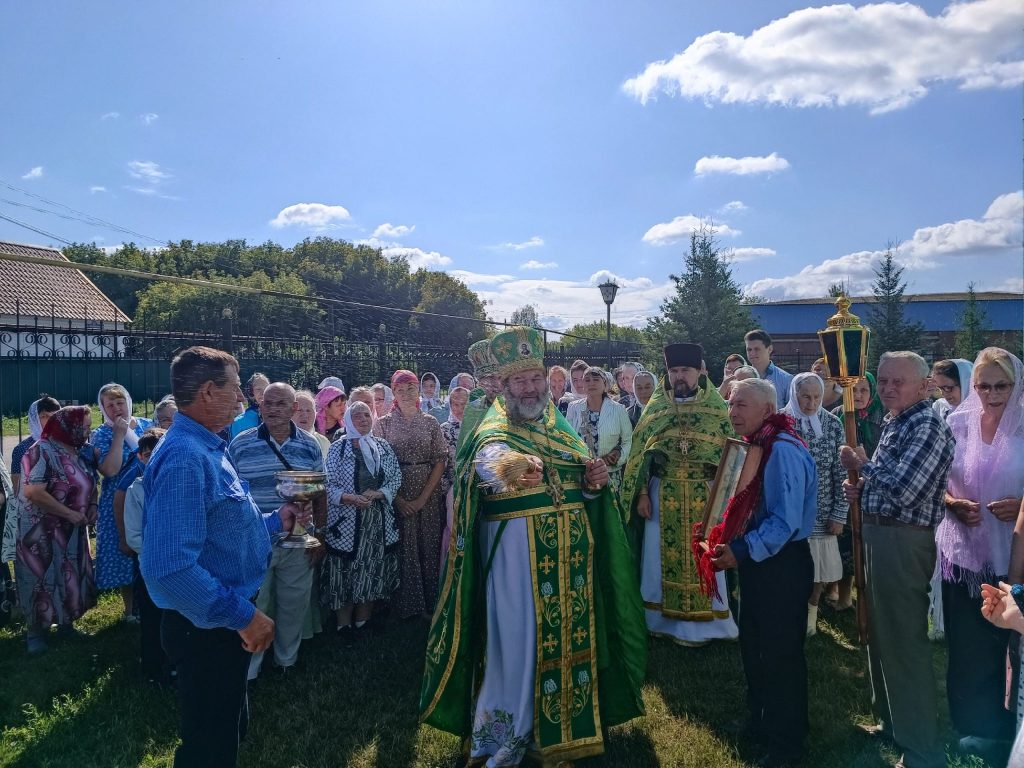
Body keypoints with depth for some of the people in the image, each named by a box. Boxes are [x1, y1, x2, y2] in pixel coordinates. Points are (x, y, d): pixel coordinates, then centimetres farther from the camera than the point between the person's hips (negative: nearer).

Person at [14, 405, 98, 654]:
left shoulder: (81, 451, 4)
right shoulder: (43, 451, -20)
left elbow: (89, 483, 16)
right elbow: (33, 492, -27)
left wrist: (92, 505, -3)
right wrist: (70, 513, -22)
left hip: (73, 530, 7)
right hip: (43, 532, -7)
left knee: (71, 577, 15)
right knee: (43, 580, 5)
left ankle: (65, 622, 31)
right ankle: (36, 630, 20)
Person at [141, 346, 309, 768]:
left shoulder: (208, 447, 7)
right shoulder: (184, 456, -27)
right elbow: (170, 567, -34)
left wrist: (274, 521, 11)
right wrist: (243, 615, -27)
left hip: (224, 621, 10)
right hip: (207, 628, -10)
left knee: (229, 729, 27)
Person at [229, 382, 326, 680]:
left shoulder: (310, 445, 1)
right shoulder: (240, 445, -4)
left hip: (298, 544, 2)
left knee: (294, 607, 14)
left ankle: (287, 660, 34)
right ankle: (248, 669, 27)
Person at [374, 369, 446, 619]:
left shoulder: (430, 423, 4)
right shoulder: (383, 424, 2)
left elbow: (440, 461, 0)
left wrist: (423, 498, -9)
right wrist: (398, 499, -10)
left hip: (427, 495, 1)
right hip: (395, 496, -1)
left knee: (428, 548, 5)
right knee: (400, 549, 2)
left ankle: (428, 604, 20)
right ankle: (402, 606, 16)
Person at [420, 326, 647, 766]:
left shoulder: (560, 429, 10)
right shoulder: (495, 433, -10)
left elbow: (581, 489, 16)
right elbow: (492, 465, -33)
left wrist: (595, 482, -6)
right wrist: (511, 470, -55)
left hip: (567, 554, 6)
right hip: (517, 554, -6)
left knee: (568, 633, 15)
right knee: (519, 639, 1)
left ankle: (565, 721, 36)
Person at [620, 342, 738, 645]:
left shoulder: (716, 407, 1)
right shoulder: (655, 407, 5)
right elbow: (639, 452, 4)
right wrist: (641, 493, -3)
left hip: (706, 497, -1)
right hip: (662, 496, 1)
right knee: (662, 556, 8)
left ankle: (701, 623, 20)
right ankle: (665, 618, 23)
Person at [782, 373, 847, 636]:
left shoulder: (832, 425, 0)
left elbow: (842, 473, 1)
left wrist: (839, 514, -3)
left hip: (821, 512, 2)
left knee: (819, 568, 11)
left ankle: (811, 613, 32)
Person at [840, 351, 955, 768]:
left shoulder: (927, 427, -17)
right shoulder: (893, 423, 13)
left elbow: (905, 490, -26)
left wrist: (863, 465, -11)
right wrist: (862, 490, 4)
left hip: (903, 541, -10)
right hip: (879, 534, 10)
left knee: (904, 641, -1)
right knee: (880, 634, 21)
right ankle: (892, 721, 38)